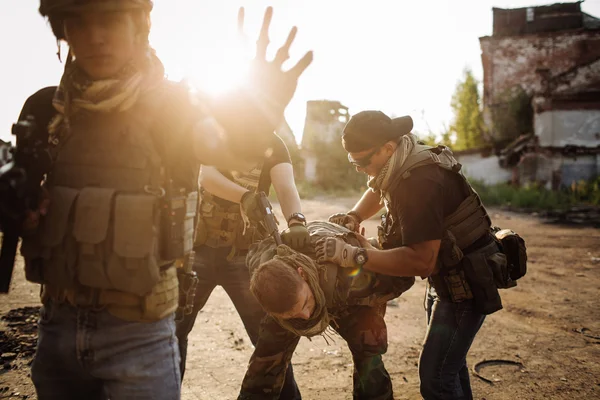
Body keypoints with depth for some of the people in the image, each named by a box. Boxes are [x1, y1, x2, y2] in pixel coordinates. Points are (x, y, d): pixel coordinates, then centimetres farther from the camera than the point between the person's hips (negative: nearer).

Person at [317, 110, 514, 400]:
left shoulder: (420, 182, -31)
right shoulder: (402, 165, -1)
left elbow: (422, 260, -36)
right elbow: (377, 191, 20)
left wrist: (354, 255, -37)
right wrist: (354, 216, -1)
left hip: (467, 283, -10)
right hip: (447, 276, 10)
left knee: (435, 377, -11)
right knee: (449, 362, 23)